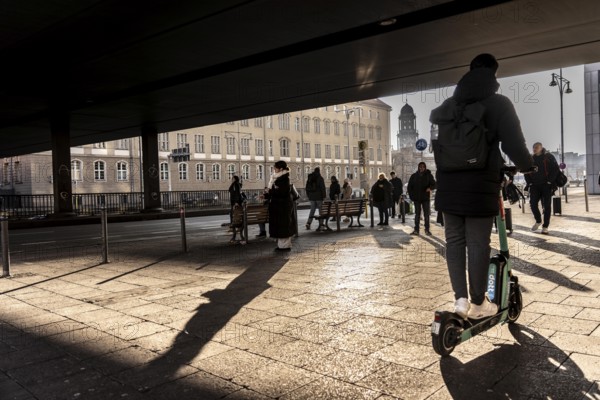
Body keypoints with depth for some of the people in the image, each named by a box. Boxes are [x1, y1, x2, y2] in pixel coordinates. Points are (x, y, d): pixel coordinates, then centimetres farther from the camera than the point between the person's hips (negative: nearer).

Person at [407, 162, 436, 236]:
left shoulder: (428, 175, 1)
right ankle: (416, 230, 8)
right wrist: (411, 196, -3)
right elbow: (409, 187, 6)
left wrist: (430, 188, -26)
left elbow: (434, 184, -4)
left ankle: (427, 230, 7)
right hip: (417, 199, 1)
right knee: (417, 214, 5)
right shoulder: (414, 176, 4)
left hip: (426, 198, -1)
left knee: (426, 214, 1)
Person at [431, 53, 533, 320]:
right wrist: (527, 166, 8)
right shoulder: (498, 104, -5)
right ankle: (477, 304, 13)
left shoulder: (449, 105, 9)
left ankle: (460, 299, 10)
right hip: (479, 188, -4)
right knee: (478, 245, 3)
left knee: (454, 241, 10)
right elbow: (514, 146, -11)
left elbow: (433, 116, 30)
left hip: (448, 185, 5)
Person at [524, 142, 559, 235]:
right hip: (535, 185, 3)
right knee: (533, 203, -7)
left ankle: (545, 226, 5)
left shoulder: (549, 157, 1)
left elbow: (556, 169, -6)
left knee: (547, 205, -1)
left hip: (546, 185, -3)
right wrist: (529, 182, 2)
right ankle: (538, 221, 16)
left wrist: (550, 181, -13)